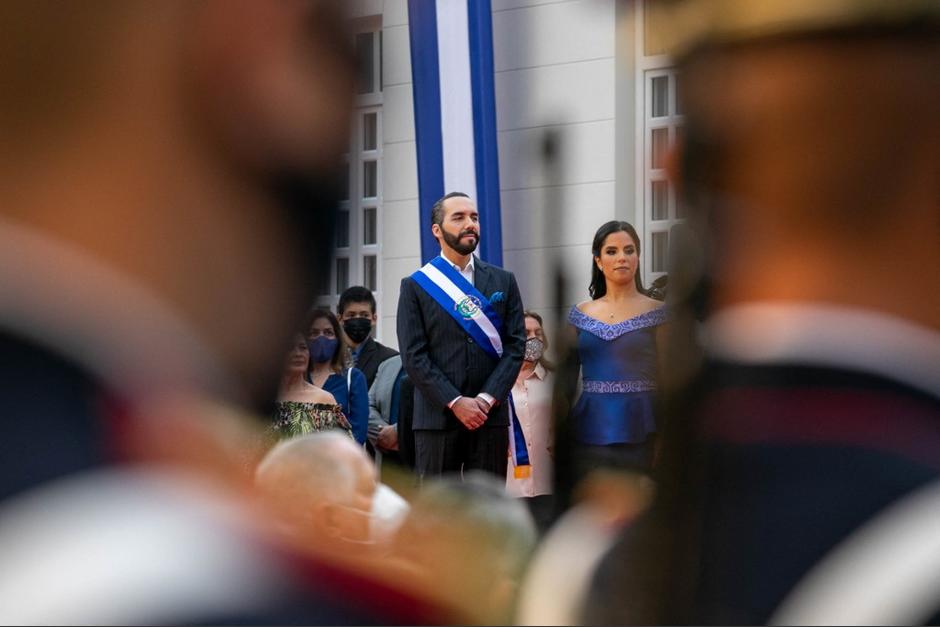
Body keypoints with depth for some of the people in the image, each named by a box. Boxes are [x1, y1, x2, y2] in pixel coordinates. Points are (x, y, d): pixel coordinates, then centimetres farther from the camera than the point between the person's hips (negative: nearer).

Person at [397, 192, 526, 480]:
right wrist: (455, 402, -12)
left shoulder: (503, 281, 12)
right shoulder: (415, 286, 4)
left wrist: (486, 399, -7)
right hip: (437, 416, -2)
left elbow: (516, 345, 6)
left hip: (490, 415, 2)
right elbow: (413, 356, -3)